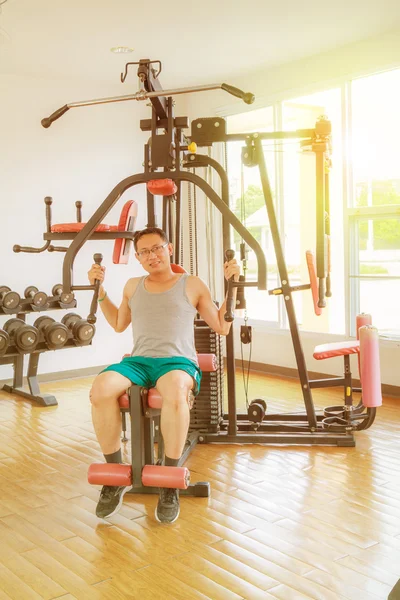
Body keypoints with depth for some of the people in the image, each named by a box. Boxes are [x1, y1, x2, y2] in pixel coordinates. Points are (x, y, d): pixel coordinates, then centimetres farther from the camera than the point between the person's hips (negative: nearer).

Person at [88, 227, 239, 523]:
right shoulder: (133, 286, 23)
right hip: (138, 361, 3)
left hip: (178, 362, -3)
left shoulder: (192, 285, 12)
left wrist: (232, 286, 5)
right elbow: (118, 324, 35)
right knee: (101, 389, -32)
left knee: (175, 392, -42)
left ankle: (170, 484, -26)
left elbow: (222, 327, 15)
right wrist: (101, 290, 27)